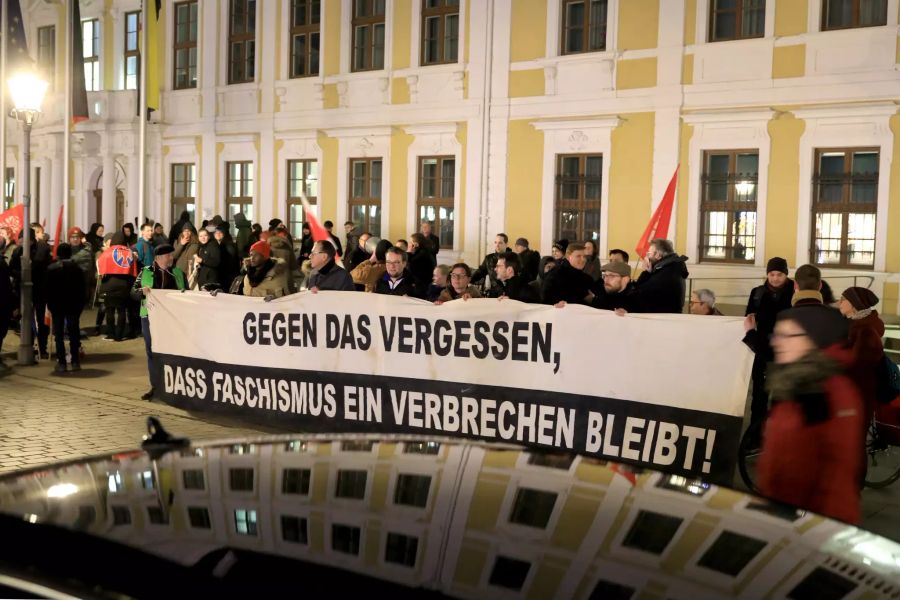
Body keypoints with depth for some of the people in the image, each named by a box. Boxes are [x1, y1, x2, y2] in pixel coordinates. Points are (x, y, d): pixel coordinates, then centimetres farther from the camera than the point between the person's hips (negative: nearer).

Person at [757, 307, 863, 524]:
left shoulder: (837, 391, -16)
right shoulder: (786, 384, 8)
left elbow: (840, 466, -18)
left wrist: (825, 522, -17)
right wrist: (766, 495, 18)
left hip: (816, 518, -8)